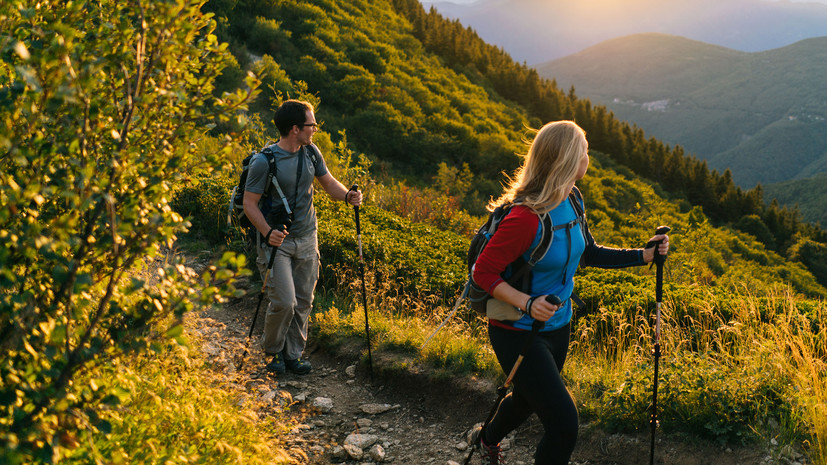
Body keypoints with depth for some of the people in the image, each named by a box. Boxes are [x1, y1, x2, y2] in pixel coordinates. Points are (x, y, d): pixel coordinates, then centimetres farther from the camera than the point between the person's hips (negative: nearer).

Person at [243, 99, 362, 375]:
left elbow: (328, 182, 11)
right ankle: (272, 351, 16)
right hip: (277, 241, -6)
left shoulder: (311, 152, 1)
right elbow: (250, 203, -13)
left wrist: (347, 196, -10)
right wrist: (267, 232, -28)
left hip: (306, 239, 6)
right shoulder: (265, 161, -17)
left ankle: (293, 354, 25)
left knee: (304, 301, 9)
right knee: (284, 302, -10)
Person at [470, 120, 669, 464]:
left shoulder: (572, 202, -2)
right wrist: (527, 304, -34)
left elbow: (589, 254, 12)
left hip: (557, 326, 9)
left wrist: (645, 255, 5)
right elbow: (484, 271, -23)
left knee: (529, 398, 30)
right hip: (519, 333, -9)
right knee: (564, 425, -12)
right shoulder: (527, 216, -29)